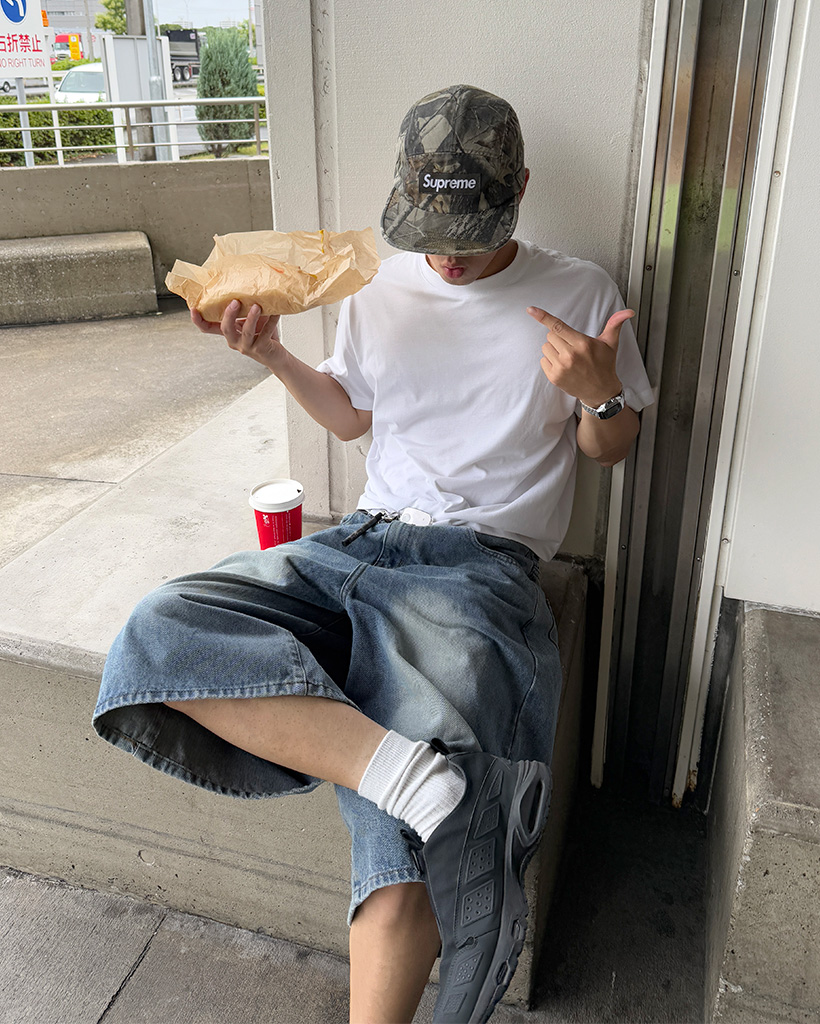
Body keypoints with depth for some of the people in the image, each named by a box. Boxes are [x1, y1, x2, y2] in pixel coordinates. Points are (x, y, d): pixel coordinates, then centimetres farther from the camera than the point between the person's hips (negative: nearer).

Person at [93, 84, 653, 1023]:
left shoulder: (579, 294, 4)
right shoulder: (378, 288, 12)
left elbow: (610, 450, 11)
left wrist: (600, 394, -12)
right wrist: (272, 356, 8)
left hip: (480, 565, -4)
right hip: (360, 542, 5)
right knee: (159, 635, -23)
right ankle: (412, 769, -36)